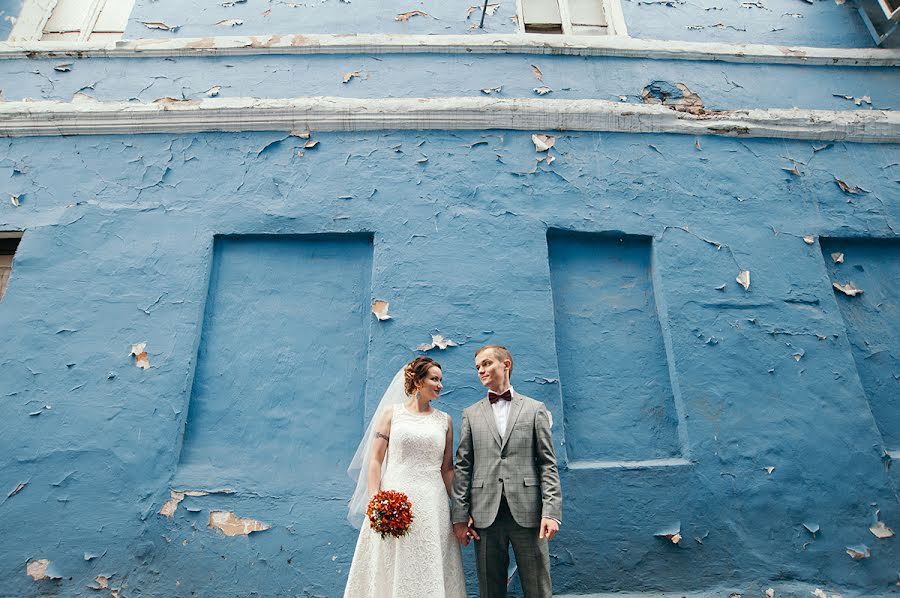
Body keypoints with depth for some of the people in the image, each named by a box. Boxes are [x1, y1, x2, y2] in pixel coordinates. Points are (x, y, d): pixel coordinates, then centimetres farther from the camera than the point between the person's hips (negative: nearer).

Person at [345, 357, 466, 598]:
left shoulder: (444, 420, 10)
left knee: (430, 572, 6)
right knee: (391, 572, 3)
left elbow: (447, 468, 11)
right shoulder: (391, 412, 3)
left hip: (432, 506, 2)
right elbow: (375, 460, -1)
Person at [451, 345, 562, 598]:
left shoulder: (535, 409, 7)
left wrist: (551, 511, -8)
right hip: (485, 513, 2)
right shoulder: (471, 414, 11)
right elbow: (463, 467, 7)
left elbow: (548, 464, 2)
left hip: (527, 512, -1)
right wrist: (459, 515, 1)